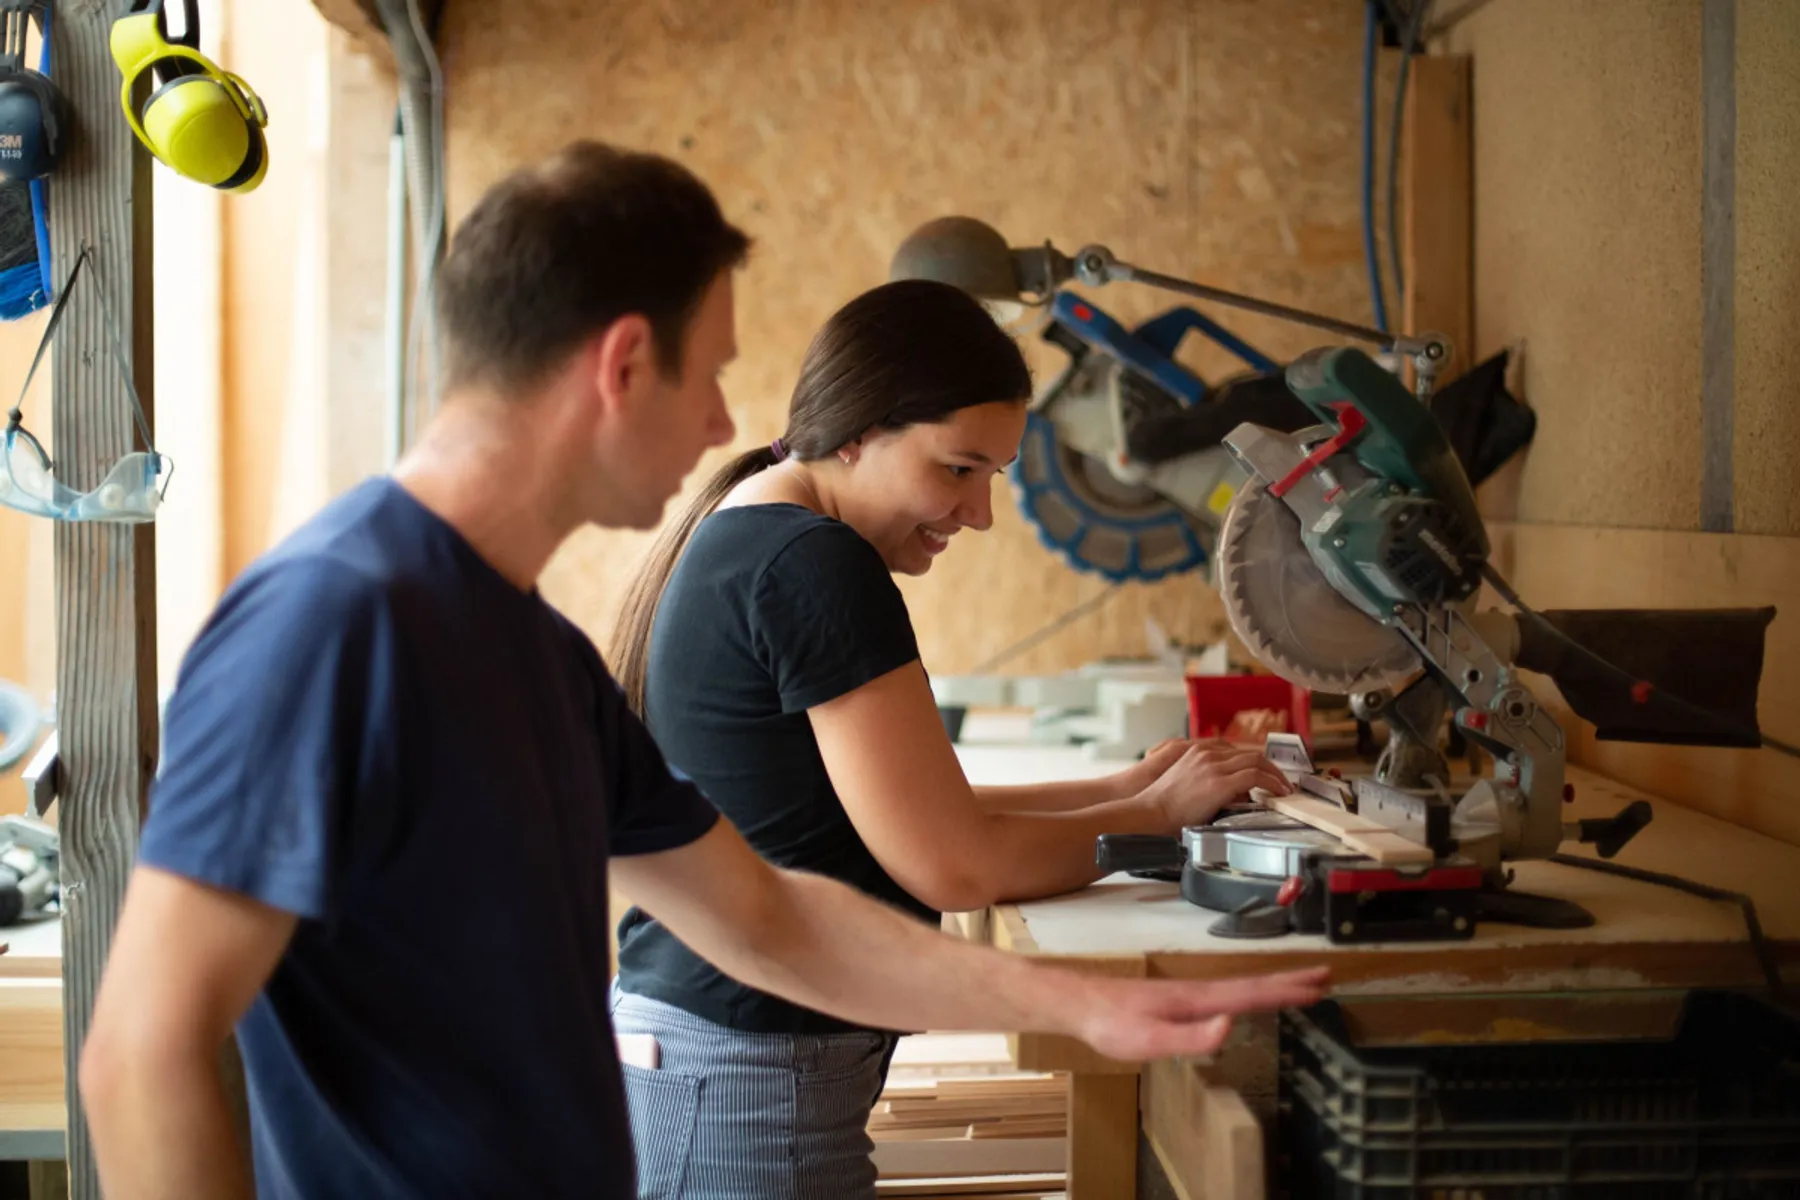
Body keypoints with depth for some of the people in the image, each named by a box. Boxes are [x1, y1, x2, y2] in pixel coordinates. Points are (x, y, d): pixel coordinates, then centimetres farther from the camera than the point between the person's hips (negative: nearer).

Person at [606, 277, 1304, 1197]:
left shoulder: (731, 539, 12)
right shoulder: (815, 565, -18)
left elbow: (904, 814, 14)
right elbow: (955, 866, -17)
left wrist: (1116, 787, 7)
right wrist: (1159, 813, -4)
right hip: (750, 1088, -10)